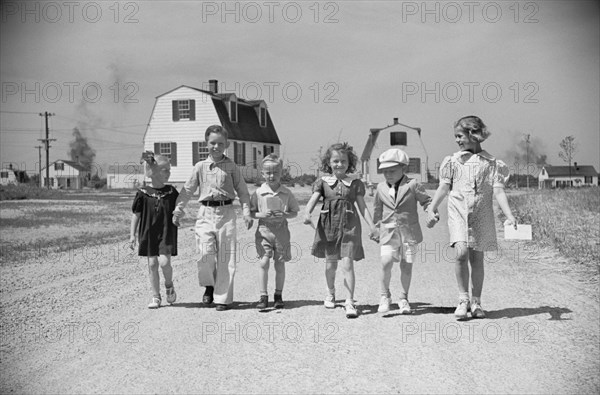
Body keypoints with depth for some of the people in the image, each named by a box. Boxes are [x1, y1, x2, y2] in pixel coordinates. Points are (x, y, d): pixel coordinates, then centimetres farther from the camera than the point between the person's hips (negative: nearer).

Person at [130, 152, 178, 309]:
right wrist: (132, 234, -1)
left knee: (164, 262, -13)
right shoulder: (143, 193, -4)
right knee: (152, 264, 2)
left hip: (167, 233, 0)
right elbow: (136, 214, 1)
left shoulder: (171, 192, 0)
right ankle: (156, 297, 13)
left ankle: (169, 285, 17)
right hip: (149, 233, 0)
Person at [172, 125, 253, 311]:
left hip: (226, 213, -1)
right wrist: (178, 211, 9)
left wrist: (247, 213, -3)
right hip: (205, 213, 1)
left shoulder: (231, 167, 5)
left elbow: (242, 191, 7)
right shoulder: (200, 167, 9)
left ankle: (223, 297, 7)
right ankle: (209, 285, 15)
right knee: (205, 253, -13)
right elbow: (187, 190, 13)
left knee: (226, 257, -1)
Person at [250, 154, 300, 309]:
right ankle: (263, 296, -3)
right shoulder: (258, 193, -1)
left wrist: (284, 215, -14)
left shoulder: (286, 193, 1)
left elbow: (294, 212, 6)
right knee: (264, 262, -8)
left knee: (280, 263, 6)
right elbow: (251, 212, 3)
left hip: (281, 229, 1)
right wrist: (262, 214, -15)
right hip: (264, 229, -1)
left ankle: (278, 295, 20)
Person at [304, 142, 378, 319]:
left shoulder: (355, 183, 5)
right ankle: (331, 293, 37)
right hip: (328, 225, 1)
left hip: (349, 226, -1)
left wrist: (372, 225, -4)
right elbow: (312, 200, -6)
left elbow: (363, 206, 5)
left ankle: (350, 301, -9)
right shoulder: (323, 182, 5)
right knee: (330, 264, 12)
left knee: (347, 264, -10)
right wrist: (307, 214, -26)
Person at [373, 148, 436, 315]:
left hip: (409, 232, -1)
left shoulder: (412, 185, -3)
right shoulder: (381, 187, 7)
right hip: (388, 232, 1)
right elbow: (378, 208, 22)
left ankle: (403, 298, 20)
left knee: (406, 265, 3)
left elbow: (427, 201, 3)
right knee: (386, 262, -14)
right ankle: (385, 295, 4)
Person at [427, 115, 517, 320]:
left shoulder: (491, 163, 3)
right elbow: (444, 187, 10)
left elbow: (498, 191, -1)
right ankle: (463, 299, -5)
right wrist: (432, 208, -2)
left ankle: (476, 302, 17)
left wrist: (510, 216, -10)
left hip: (481, 214, 0)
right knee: (461, 252, -17)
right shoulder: (453, 161, 8)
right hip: (458, 212, 0)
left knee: (477, 258, 4)